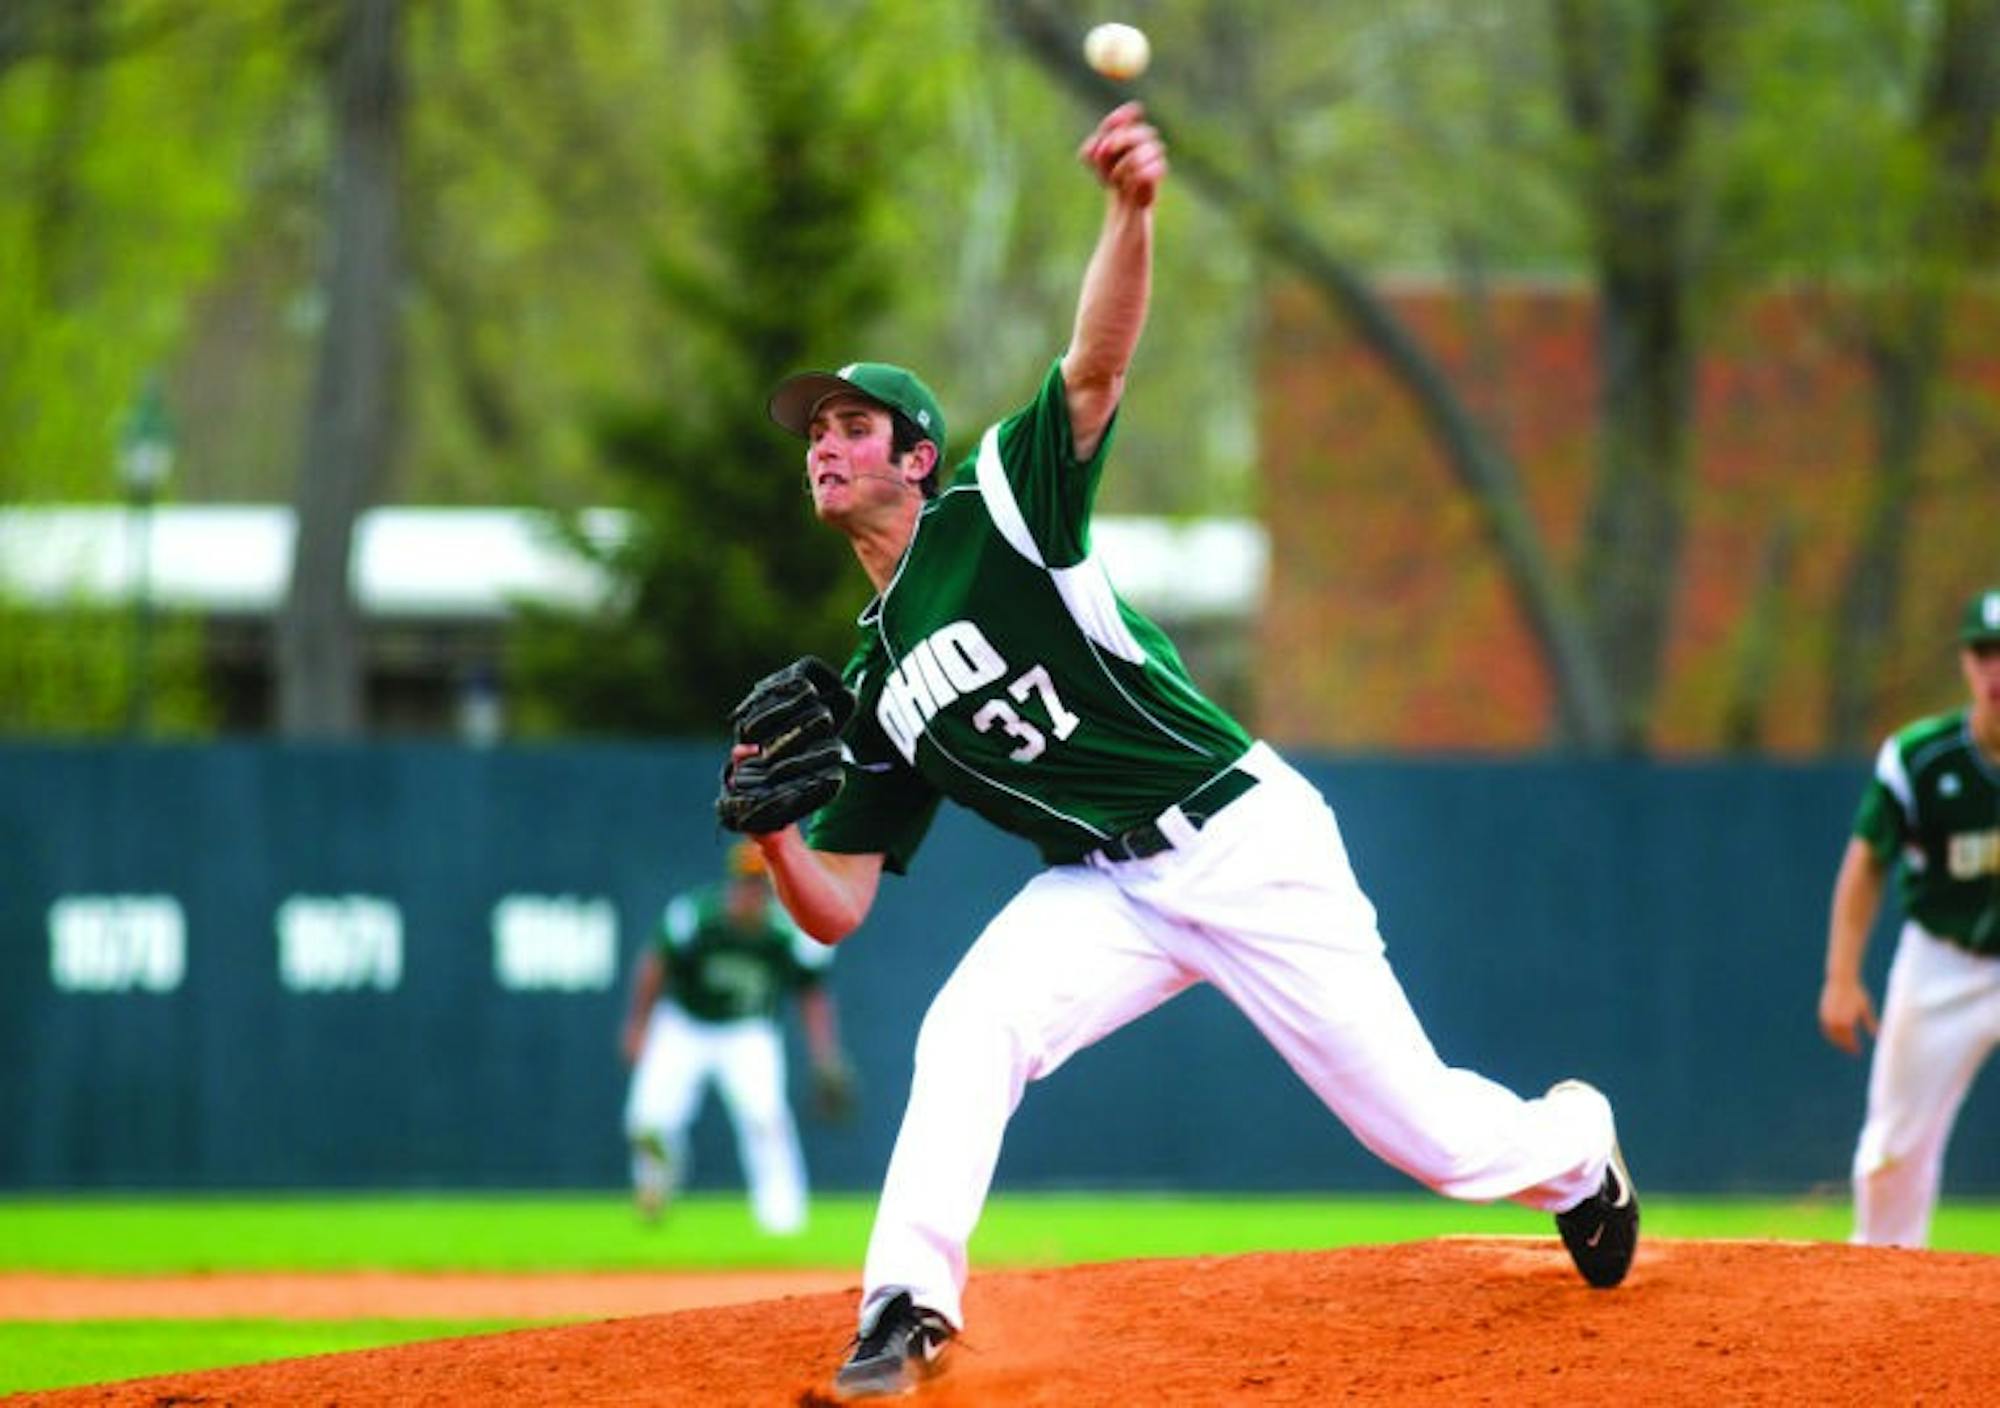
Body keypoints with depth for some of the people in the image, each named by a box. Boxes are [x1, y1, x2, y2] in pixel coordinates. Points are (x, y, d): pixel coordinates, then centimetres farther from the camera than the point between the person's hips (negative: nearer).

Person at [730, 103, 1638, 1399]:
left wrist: (1133, 209, -40)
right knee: (965, 1036, -25)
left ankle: (1573, 1148, 30)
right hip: (1106, 891, 5)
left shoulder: (996, 512, -4)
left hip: (1243, 841, -5)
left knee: (1427, 1131, -2)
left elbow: (1098, 366, -22)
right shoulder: (875, 685, 11)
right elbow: (838, 907, 8)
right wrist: (770, 826, -14)